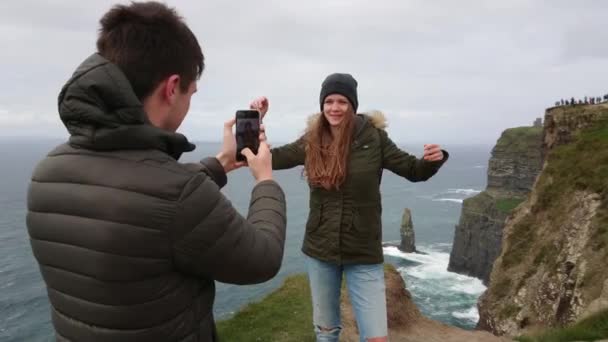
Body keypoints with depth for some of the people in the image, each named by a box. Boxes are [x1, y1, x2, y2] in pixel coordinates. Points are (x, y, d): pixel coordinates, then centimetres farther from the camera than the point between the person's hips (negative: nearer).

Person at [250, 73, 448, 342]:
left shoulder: (373, 138, -9)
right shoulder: (310, 142, -3)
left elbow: (413, 171, -3)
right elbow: (268, 158, 4)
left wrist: (433, 160, -24)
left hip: (363, 254, -2)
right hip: (319, 250, 3)